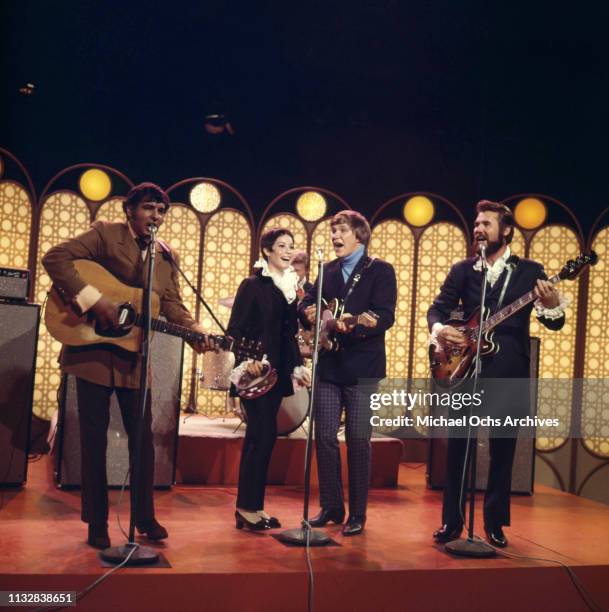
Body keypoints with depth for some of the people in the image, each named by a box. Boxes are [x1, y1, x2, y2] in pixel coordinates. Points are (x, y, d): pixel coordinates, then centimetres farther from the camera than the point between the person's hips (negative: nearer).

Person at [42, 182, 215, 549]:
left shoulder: (168, 257, 9)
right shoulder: (104, 234, -5)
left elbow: (172, 303, 2)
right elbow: (55, 258, -15)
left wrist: (196, 332, -17)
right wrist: (93, 300, -24)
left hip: (134, 357, 4)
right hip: (93, 353, -4)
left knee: (144, 438, 7)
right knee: (95, 440, 4)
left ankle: (145, 517, 20)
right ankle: (97, 524, 16)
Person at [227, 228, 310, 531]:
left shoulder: (290, 287, 14)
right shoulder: (253, 285, -6)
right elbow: (235, 329, -10)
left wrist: (297, 367, 12)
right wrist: (247, 358, -22)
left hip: (277, 373, 7)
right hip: (255, 373, -7)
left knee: (259, 438, 9)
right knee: (264, 435, -10)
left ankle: (249, 507, 15)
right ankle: (248, 507, 0)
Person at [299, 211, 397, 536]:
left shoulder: (381, 270, -1)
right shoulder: (328, 270, 15)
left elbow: (385, 316, -12)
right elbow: (305, 302, 9)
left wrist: (353, 326, -28)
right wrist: (309, 312, -15)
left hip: (363, 367, -5)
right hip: (329, 366, 5)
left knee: (359, 439, 0)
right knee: (325, 436, 6)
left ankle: (357, 513, 11)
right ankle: (330, 506, 19)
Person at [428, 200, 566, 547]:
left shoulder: (530, 271, 3)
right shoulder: (462, 270, 9)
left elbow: (555, 323, -2)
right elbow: (438, 308, 7)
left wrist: (553, 306, -25)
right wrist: (439, 328, -15)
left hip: (509, 371, -1)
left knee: (502, 448, 5)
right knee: (458, 446, 3)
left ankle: (495, 524, 18)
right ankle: (452, 521, 14)